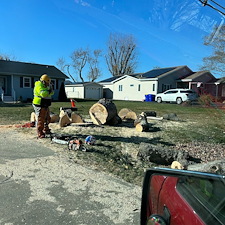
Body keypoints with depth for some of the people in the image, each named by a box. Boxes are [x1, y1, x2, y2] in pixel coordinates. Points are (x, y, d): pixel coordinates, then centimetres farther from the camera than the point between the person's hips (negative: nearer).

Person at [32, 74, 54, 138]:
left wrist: (50, 87, 0)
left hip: (45, 106, 10)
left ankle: (46, 130, 38)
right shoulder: (39, 86, -18)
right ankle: (40, 134, -1)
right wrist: (49, 91, -20)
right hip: (40, 106, -10)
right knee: (40, 120, -7)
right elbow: (43, 94, -34)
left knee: (47, 119, 21)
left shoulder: (45, 86, 13)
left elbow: (51, 93, 16)